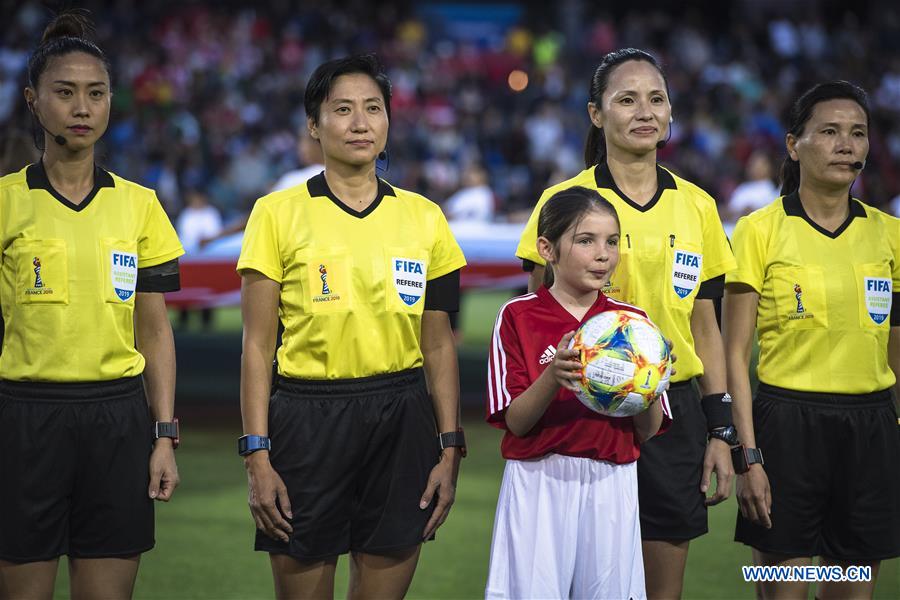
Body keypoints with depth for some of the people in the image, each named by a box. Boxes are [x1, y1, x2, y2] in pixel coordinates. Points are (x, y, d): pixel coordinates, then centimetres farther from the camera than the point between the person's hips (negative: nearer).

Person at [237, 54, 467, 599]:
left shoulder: (424, 218, 8)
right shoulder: (278, 214, -1)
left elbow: (439, 344, 10)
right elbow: (258, 346, -2)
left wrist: (450, 450, 3)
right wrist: (257, 456, -9)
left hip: (401, 424, 3)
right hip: (307, 424, -2)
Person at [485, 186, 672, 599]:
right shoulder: (519, 316, -1)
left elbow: (648, 432, 5)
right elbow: (515, 422, -7)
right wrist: (553, 377, -25)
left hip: (610, 485, 3)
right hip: (539, 483, -3)